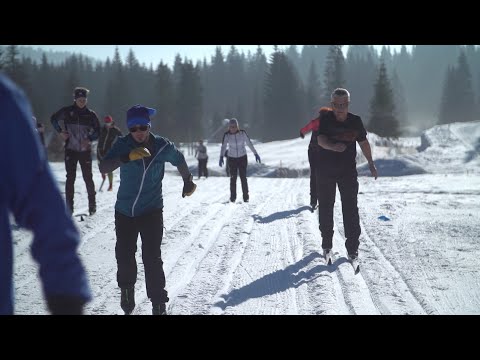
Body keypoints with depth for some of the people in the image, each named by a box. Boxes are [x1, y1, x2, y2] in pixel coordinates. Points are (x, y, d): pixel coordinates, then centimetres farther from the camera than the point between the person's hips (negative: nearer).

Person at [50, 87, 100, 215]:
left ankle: (92, 204, 12)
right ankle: (69, 206, 3)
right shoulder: (67, 111, -2)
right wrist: (60, 132, 3)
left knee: (88, 177, 1)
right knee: (70, 178, -1)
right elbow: (54, 119, 14)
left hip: (85, 150, 0)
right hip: (71, 150, 0)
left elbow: (98, 131, 7)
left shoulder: (91, 114, 0)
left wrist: (89, 139, -10)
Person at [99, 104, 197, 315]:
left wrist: (188, 182, 26)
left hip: (152, 211, -2)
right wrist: (126, 157, -40)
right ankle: (127, 289, 39)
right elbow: (103, 168, -25)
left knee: (152, 258, -13)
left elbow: (179, 160, 12)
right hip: (124, 211, 2)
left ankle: (159, 304, -2)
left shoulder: (163, 147, -9)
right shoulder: (123, 145, -11)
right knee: (124, 256, 10)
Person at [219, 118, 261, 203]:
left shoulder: (243, 133, -11)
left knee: (243, 178, -5)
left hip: (242, 158, 0)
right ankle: (233, 197, 8)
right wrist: (221, 157, -26)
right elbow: (223, 146, -14)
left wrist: (256, 154, -2)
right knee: (233, 178, -2)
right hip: (232, 158, 0)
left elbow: (249, 143, -3)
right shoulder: (226, 135, -11)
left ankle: (246, 197, 3)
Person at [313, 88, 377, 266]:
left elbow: (363, 142, 13)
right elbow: (321, 139, -25)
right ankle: (327, 245, 23)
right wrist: (333, 146, -46)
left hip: (348, 171, 1)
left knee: (350, 208, -5)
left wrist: (371, 164, 20)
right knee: (325, 207, 8)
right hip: (325, 170, -1)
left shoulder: (355, 121, -1)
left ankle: (352, 248, -2)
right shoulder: (324, 119, -9)